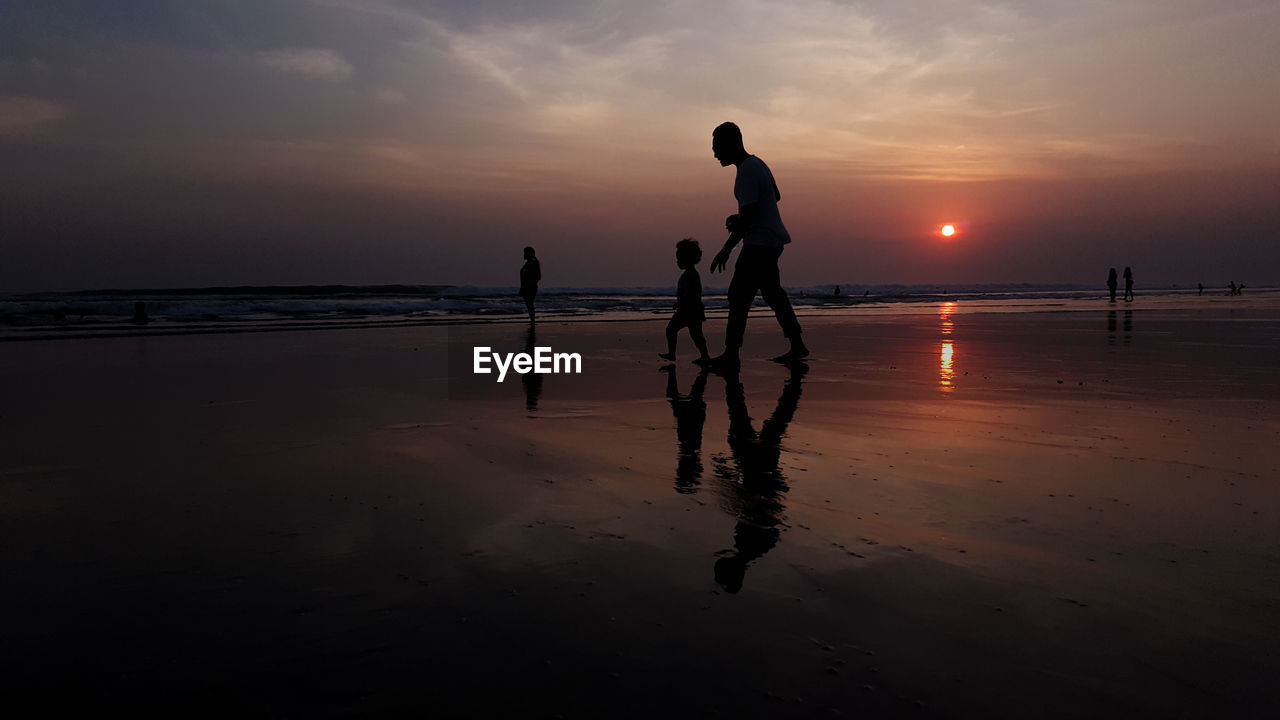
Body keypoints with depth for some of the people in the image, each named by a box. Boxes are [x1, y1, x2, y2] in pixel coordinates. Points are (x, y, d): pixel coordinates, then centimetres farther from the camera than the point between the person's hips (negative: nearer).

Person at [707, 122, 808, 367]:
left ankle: (731, 354, -10)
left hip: (760, 243, -10)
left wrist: (727, 249, -19)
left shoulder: (746, 172, -17)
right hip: (772, 239, 10)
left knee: (738, 294, -9)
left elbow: (749, 214, -22)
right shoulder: (757, 164, 13)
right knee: (772, 293, 17)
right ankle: (797, 347, 23)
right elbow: (776, 196, 25)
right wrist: (740, 217, 19)